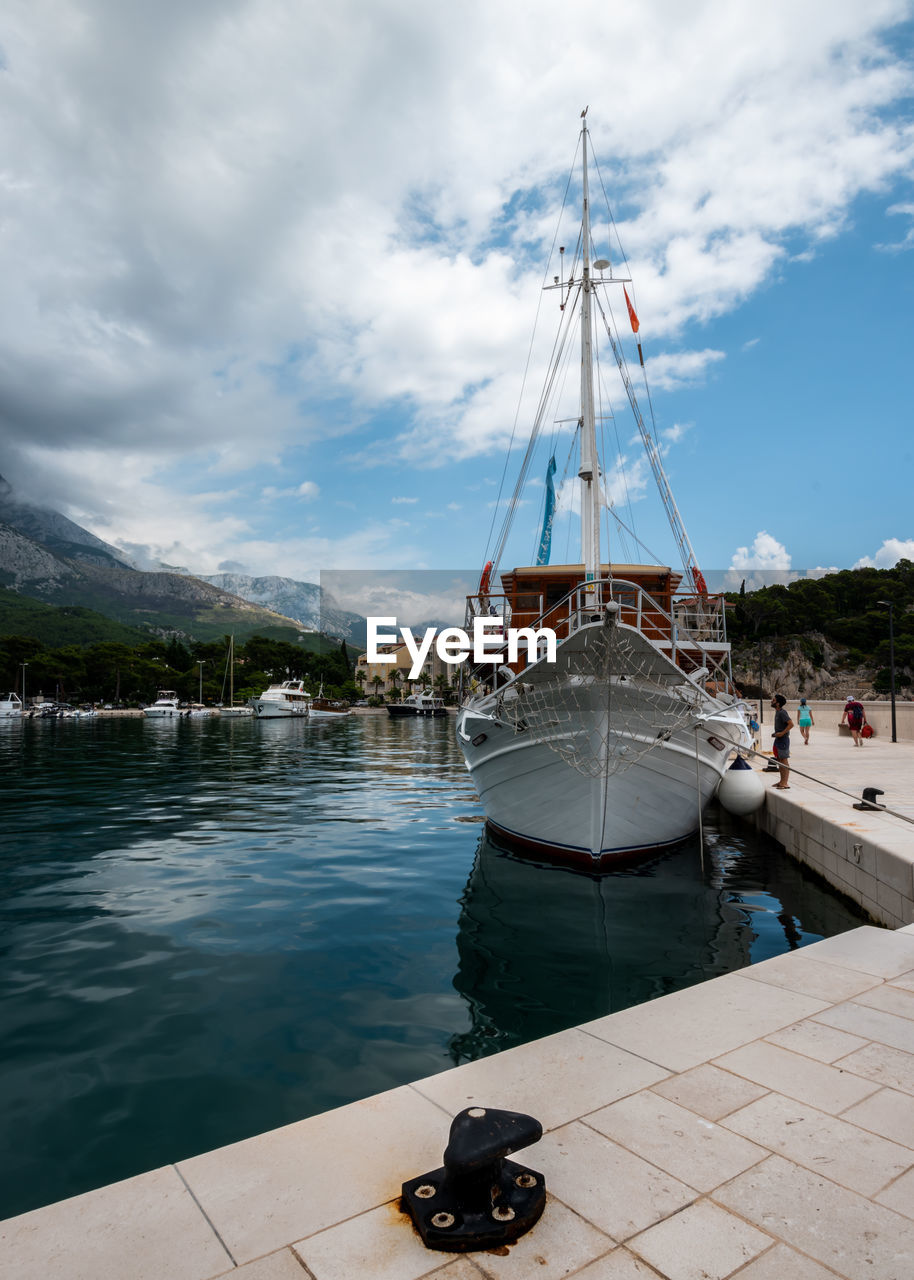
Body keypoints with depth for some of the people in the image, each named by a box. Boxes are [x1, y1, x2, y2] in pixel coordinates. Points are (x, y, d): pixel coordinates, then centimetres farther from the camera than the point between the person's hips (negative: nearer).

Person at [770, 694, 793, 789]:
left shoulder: (782, 713, -17)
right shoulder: (777, 712, 13)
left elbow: (791, 724, -24)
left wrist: (782, 733, -23)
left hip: (783, 739, -10)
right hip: (778, 739, 10)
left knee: (784, 761, -6)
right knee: (779, 761, 15)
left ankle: (785, 783, -3)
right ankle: (781, 781, 23)